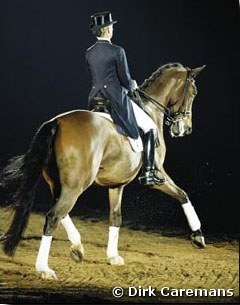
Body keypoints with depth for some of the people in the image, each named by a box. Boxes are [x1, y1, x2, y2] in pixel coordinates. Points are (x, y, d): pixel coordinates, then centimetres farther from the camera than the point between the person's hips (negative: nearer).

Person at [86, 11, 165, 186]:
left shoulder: (89, 53, 6)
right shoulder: (117, 51, -14)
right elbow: (125, 80, -12)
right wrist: (133, 85, 11)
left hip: (96, 99, 7)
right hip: (117, 100, -7)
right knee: (151, 128, 4)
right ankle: (148, 173, -4)